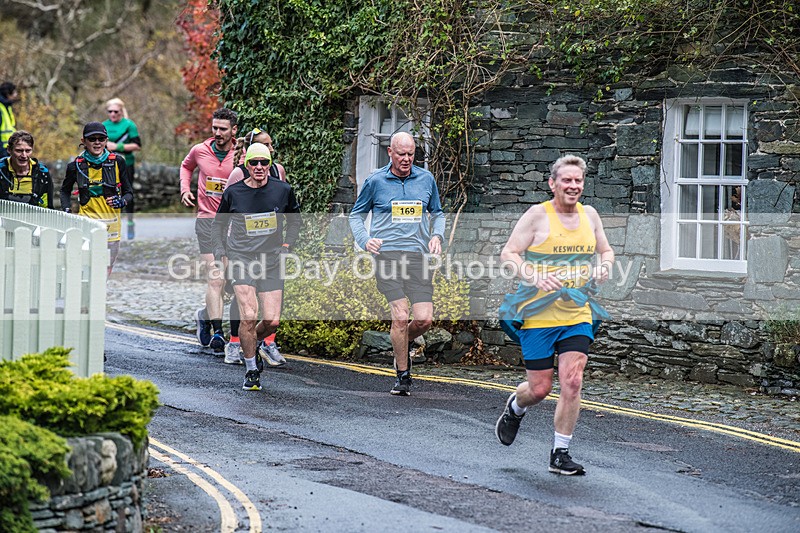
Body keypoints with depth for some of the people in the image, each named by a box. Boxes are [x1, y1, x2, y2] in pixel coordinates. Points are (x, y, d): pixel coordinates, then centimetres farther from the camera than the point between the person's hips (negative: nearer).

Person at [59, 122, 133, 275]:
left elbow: (128, 192, 11)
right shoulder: (77, 165, 2)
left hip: (111, 225, 2)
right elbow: (65, 191, 19)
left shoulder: (117, 162, 2)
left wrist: (122, 201, -10)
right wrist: (67, 210, 2)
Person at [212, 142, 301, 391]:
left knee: (272, 321, -4)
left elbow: (294, 218, 21)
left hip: (271, 261, 2)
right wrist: (221, 253, 4)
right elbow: (219, 223, 15)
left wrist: (287, 244, 9)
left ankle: (251, 345, 30)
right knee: (249, 316, -15)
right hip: (241, 259, -2)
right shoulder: (233, 193, -1)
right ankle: (251, 370, 2)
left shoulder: (283, 190, 2)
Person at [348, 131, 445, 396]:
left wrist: (437, 235, 6)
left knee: (424, 319, -8)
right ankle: (403, 376, 2)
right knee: (400, 316, -13)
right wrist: (365, 240, -3)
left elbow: (437, 213, 25)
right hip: (387, 254, -3)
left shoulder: (426, 179, 12)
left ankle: (404, 342, 27)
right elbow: (356, 214, 15)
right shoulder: (376, 181, 4)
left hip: (418, 255, 3)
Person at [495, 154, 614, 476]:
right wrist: (536, 277, -24)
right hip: (538, 315, -3)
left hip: (577, 315, 4)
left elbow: (606, 251, 23)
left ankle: (560, 454, 0)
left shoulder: (589, 216, 8)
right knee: (540, 389, 2)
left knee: (572, 383, -10)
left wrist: (604, 266, -1)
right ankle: (515, 407, 39)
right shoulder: (538, 215, -7)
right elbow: (508, 254, -9)